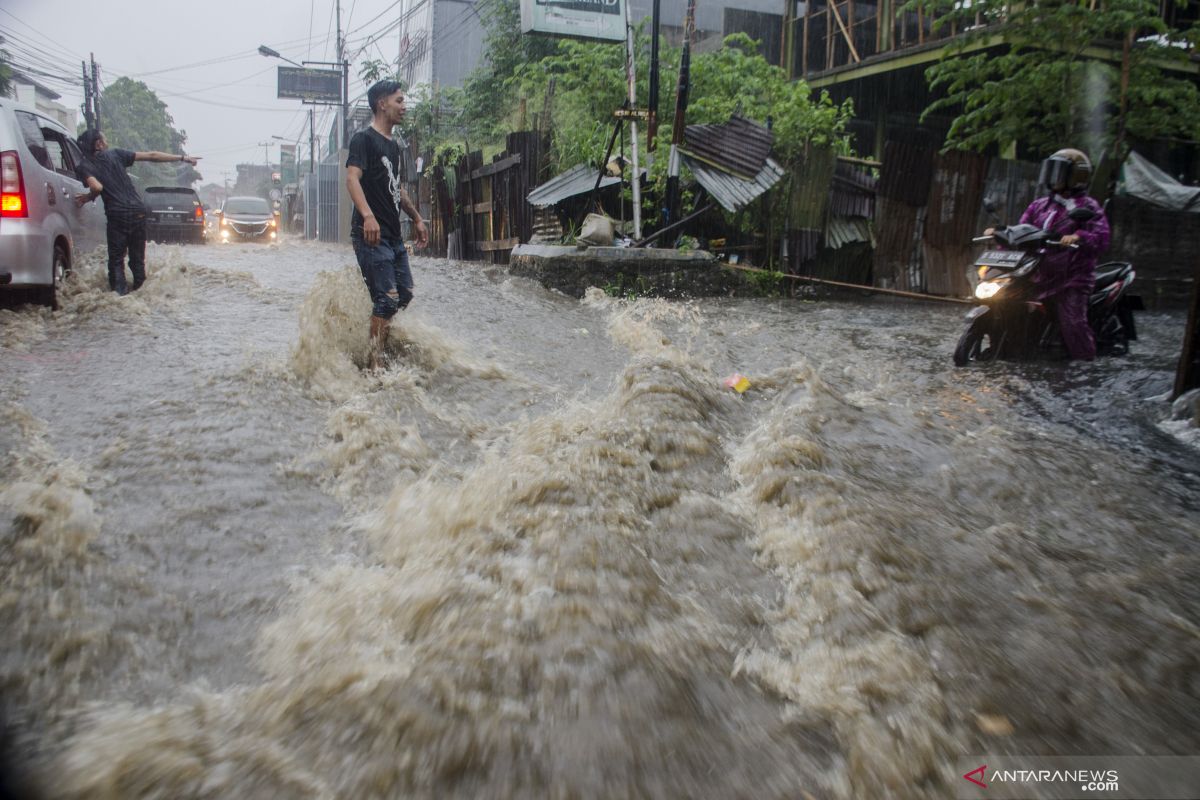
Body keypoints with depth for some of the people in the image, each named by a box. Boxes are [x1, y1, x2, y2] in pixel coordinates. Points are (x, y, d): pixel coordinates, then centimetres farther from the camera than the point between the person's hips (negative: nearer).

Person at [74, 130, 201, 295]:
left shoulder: (85, 166, 2)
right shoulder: (115, 154, 9)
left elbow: (97, 187, -16)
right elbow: (151, 155, 8)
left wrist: (87, 198, 6)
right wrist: (182, 158, 11)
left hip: (117, 215, -3)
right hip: (138, 211, 3)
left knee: (116, 259, 3)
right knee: (137, 258, 15)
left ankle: (120, 293, -13)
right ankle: (140, 290, 14)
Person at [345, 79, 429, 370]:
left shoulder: (393, 146, 19)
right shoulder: (364, 139, -8)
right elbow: (352, 178, -22)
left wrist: (417, 218, 28)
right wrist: (368, 216, -36)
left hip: (393, 235, 9)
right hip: (371, 234, -9)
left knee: (405, 294, 13)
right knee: (387, 299, -11)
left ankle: (376, 339, 28)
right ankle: (375, 364, -5)